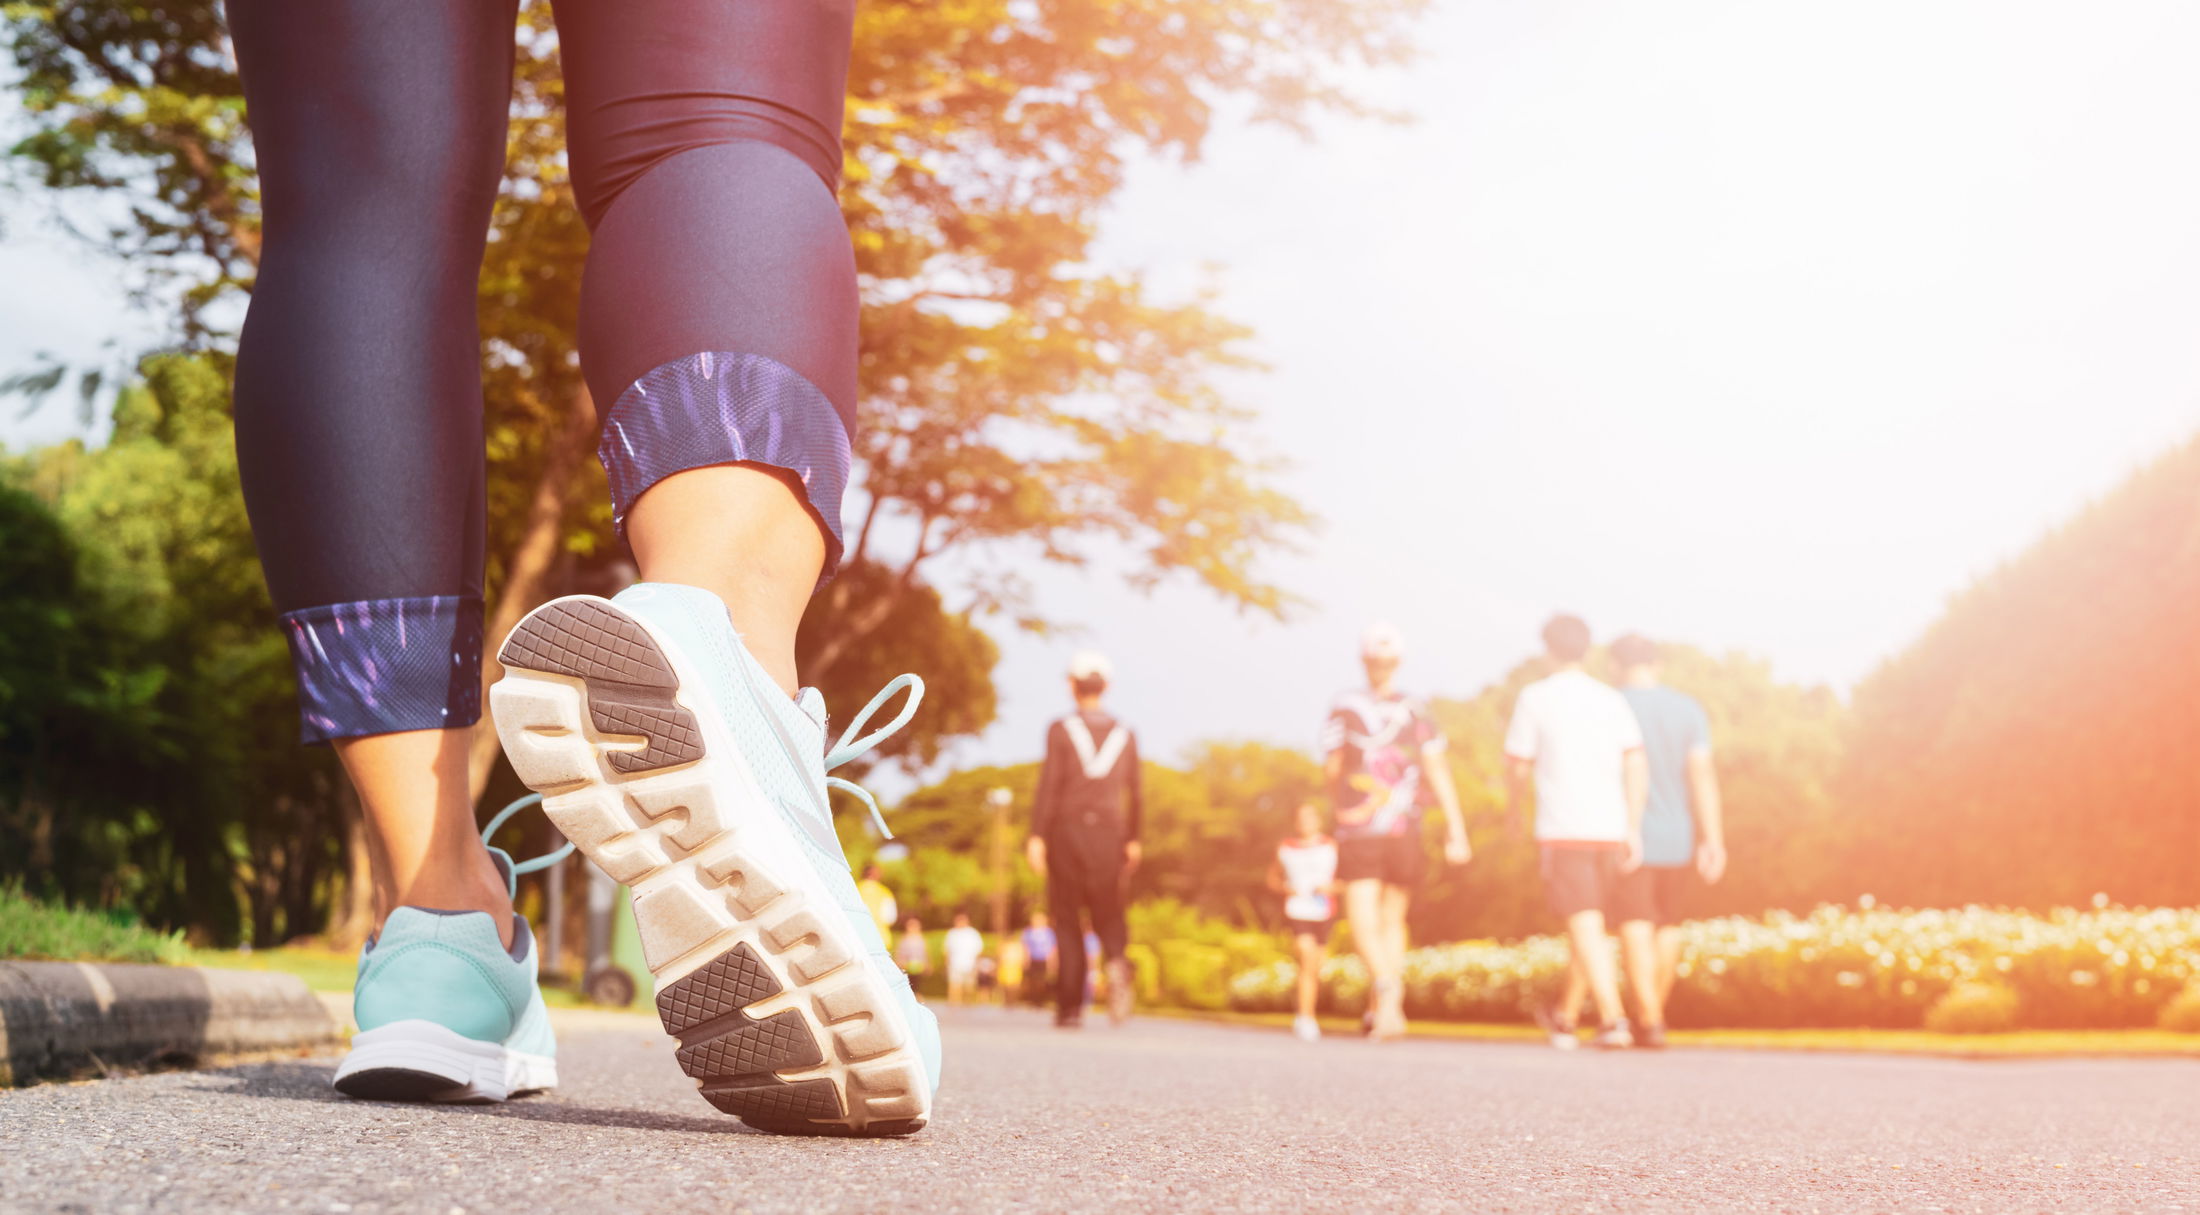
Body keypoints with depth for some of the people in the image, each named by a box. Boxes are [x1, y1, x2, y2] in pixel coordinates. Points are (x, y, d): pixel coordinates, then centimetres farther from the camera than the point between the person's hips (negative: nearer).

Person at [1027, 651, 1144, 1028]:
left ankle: (1070, 1007, 3)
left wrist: (1036, 837, -11)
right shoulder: (1126, 735, 7)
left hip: (1066, 831, -2)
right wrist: (1132, 840, 20)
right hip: (1109, 837, 2)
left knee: (1068, 921, 5)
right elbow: (1136, 795, 9)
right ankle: (1116, 962, -23)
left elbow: (1048, 785, -11)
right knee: (1107, 915, 10)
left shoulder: (1060, 730, -4)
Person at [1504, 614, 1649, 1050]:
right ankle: (1566, 1017, 31)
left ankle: (1613, 1019, -21)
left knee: (1586, 928, -8)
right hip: (1608, 830, 5)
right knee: (1587, 924, 18)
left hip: (1562, 831, -5)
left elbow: (1518, 768, 1)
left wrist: (1515, 812, 20)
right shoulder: (1612, 700, 8)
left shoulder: (1534, 698, -3)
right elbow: (1636, 765, -2)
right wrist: (1634, 829, -2)